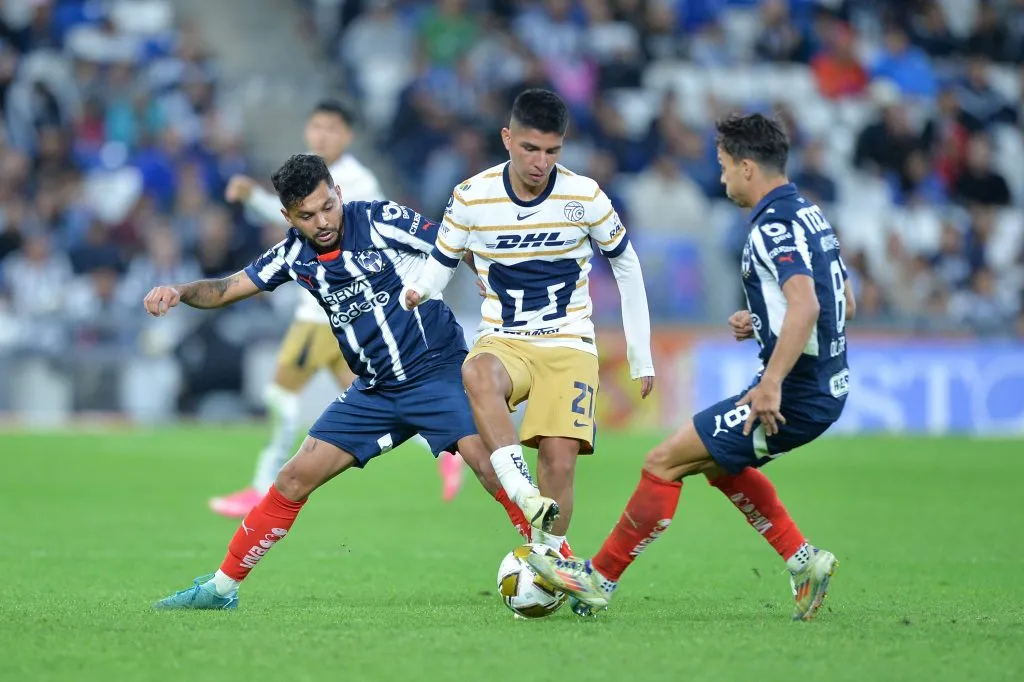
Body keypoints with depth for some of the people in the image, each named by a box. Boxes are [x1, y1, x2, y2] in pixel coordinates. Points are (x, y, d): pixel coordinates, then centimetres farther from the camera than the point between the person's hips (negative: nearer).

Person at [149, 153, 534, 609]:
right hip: (374, 391, 5)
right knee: (295, 478, 2)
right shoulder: (294, 256, 3)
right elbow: (226, 289, 9)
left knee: (488, 463, -25)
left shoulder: (381, 221, -12)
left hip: (438, 370, -5)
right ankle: (221, 588, 14)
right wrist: (178, 292, -9)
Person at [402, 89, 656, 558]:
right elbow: (440, 264, 6)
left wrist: (641, 357, 10)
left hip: (568, 346, 0)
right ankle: (523, 496, -47)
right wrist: (416, 292, -19)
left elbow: (626, 265, 9)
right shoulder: (471, 198, -6)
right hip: (502, 342, 0)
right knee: (477, 374, -37)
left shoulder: (585, 197, -6)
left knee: (560, 459, -19)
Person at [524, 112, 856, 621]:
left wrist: (771, 383, -35)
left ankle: (599, 579, 4)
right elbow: (843, 303, 21)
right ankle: (803, 560, 20)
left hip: (793, 395, -10)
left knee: (664, 462, -4)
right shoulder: (808, 214, 13)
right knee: (719, 462, 27)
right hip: (828, 385, 10)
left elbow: (806, 305, -33)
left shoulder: (774, 226, -18)